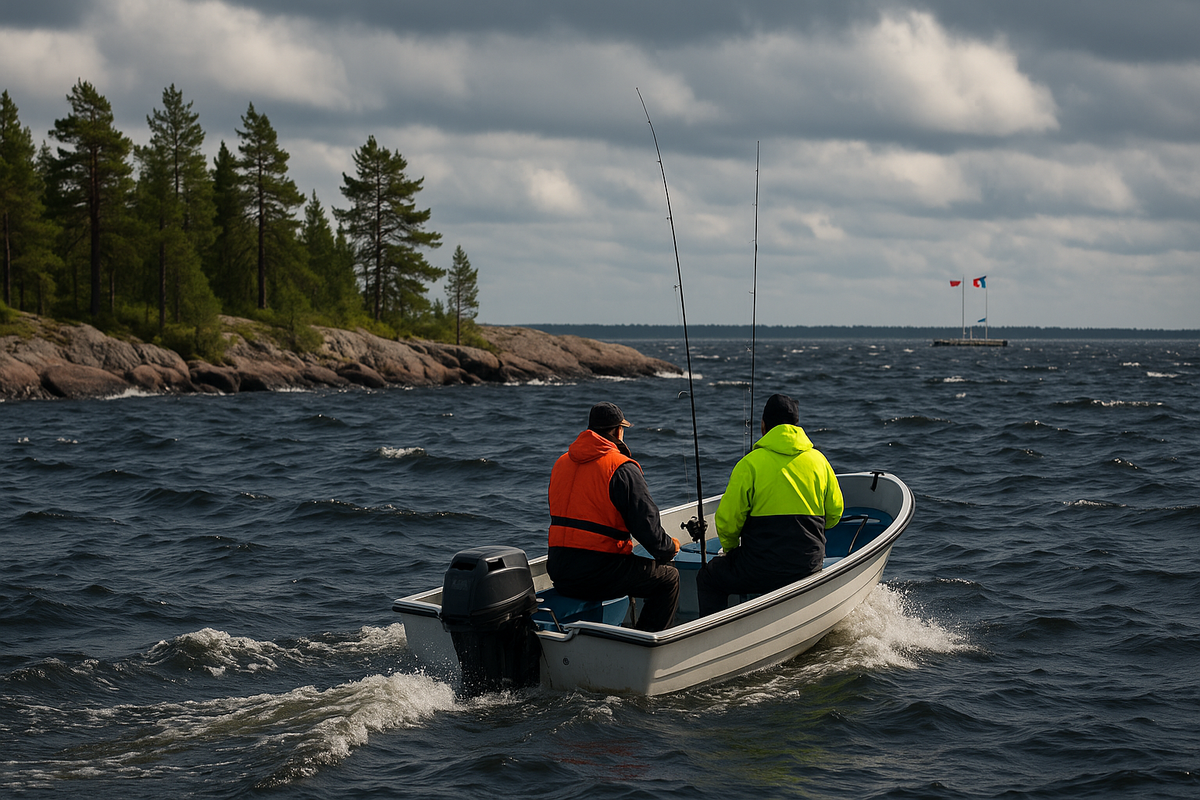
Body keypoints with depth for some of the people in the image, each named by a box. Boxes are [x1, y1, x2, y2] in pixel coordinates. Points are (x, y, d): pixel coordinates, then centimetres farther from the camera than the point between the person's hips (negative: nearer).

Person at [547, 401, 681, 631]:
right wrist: (669, 548, 10)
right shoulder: (622, 468, -10)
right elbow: (646, 524, -12)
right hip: (599, 574, -8)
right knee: (668, 578, 11)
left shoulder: (561, 463, 13)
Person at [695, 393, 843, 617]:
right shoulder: (819, 460, 3)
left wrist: (729, 548, 12)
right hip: (809, 568, 5)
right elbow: (834, 513, 13)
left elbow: (727, 521, -9)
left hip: (761, 569, -5)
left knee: (708, 578, 20)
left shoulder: (750, 464, -11)